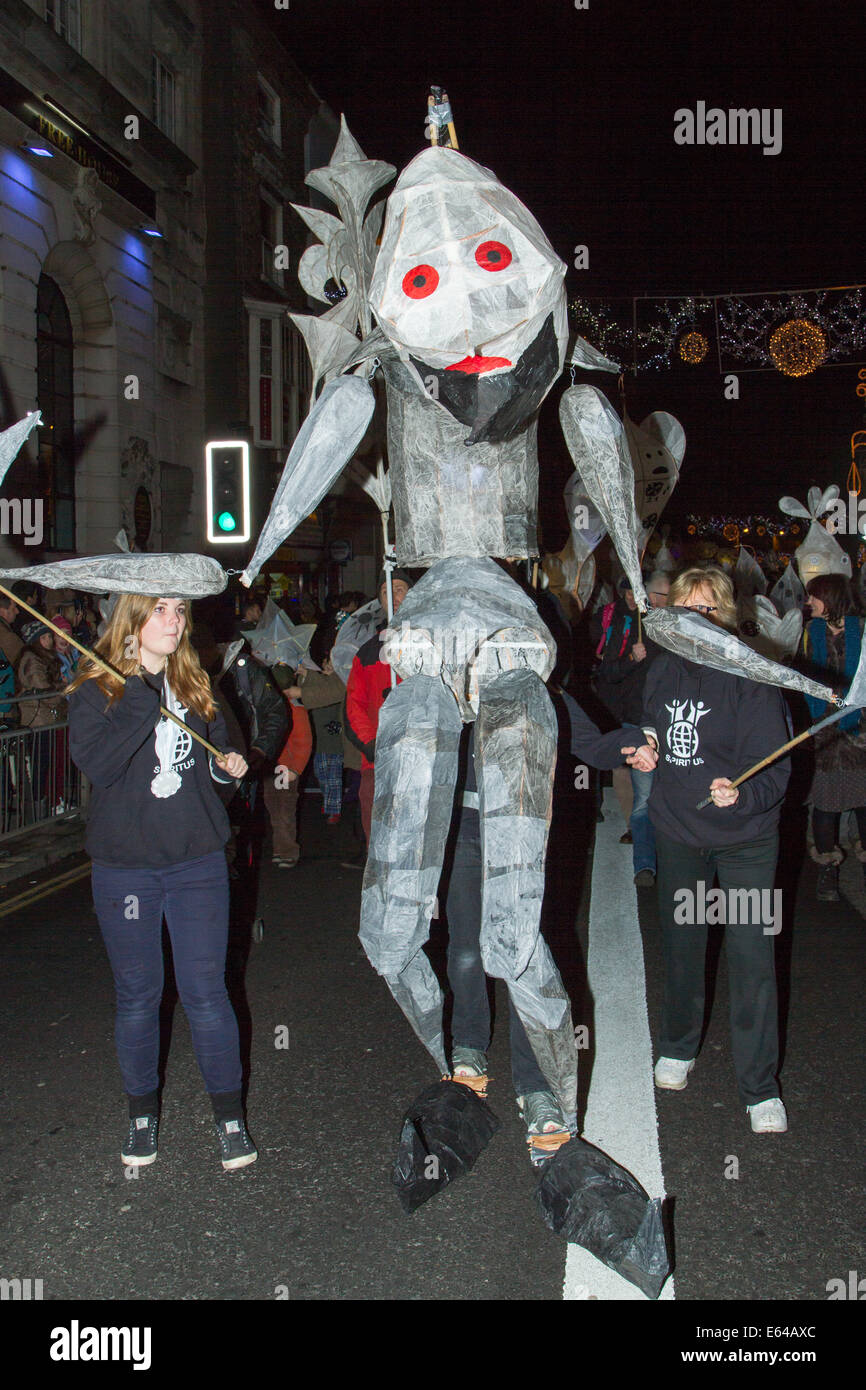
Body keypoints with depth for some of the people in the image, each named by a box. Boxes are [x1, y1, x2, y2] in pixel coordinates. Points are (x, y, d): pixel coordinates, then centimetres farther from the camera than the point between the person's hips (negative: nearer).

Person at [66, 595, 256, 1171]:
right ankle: (143, 1111, 30)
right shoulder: (95, 688, -4)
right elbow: (96, 763, -20)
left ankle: (229, 1115, 19)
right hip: (125, 865, -2)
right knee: (137, 995, 11)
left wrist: (230, 762, -1)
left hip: (198, 862, 2)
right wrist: (140, 698, -23)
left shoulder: (196, 684, 7)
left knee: (206, 991, 4)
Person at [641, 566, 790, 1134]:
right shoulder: (663, 671, 1)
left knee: (752, 959, -3)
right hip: (678, 831, 5)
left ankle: (761, 1088, 12)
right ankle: (679, 1048, 41)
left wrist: (740, 795, -37)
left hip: (744, 837, -5)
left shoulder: (750, 677, -16)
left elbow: (773, 766, -20)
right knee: (681, 944, 18)